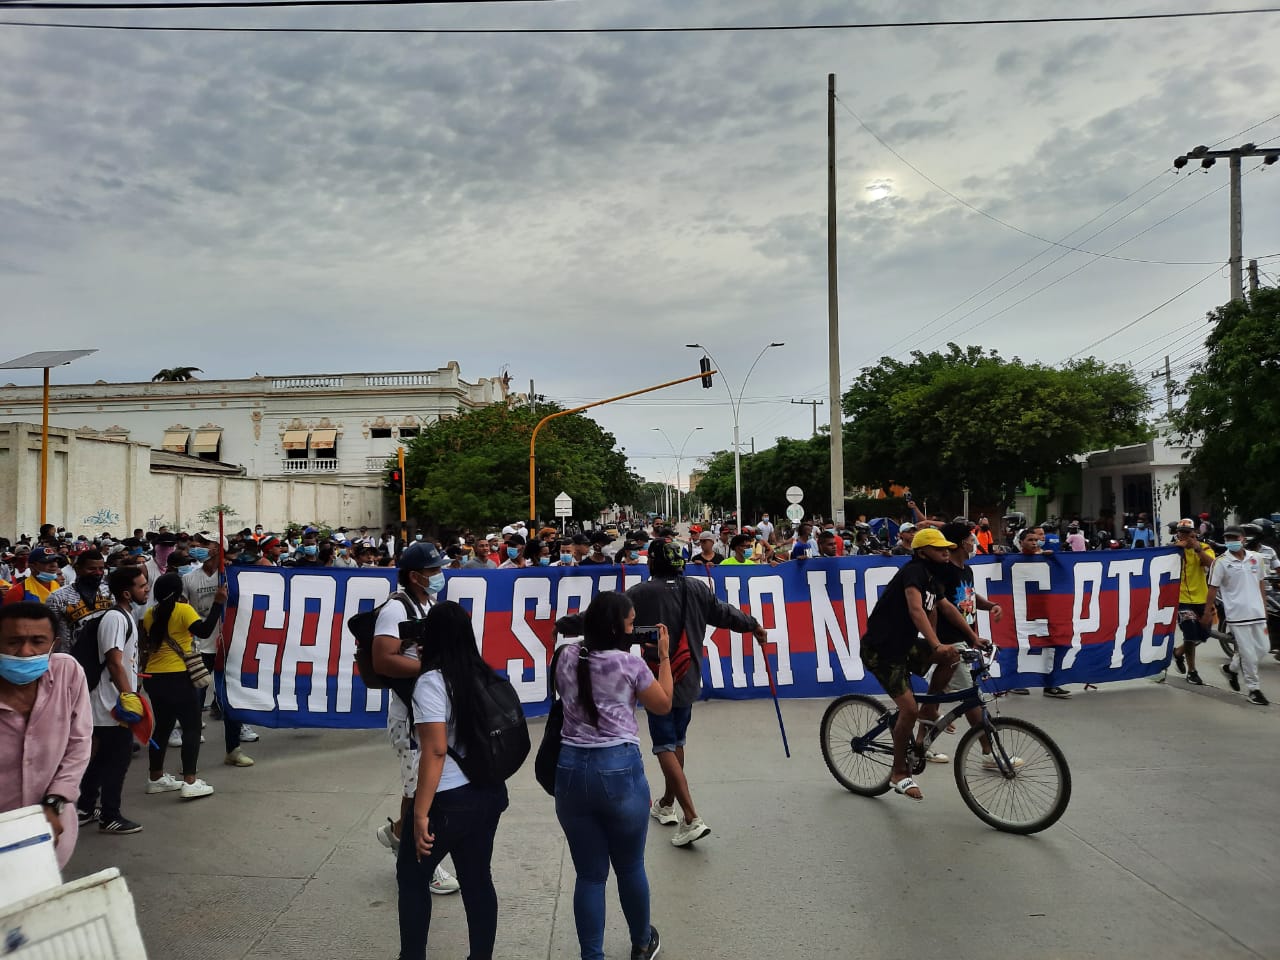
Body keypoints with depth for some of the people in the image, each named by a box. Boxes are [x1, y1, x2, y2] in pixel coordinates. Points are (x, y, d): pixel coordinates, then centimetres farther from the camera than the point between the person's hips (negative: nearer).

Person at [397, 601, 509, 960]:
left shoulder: (431, 681, -16)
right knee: (478, 879, 15)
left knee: (412, 877, 15)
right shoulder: (483, 675, 4)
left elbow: (435, 750, -21)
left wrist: (420, 813, -19)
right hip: (488, 793, 6)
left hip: (448, 801, -6)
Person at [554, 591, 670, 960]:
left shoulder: (566, 657, 3)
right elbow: (663, 705, 6)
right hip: (619, 769, -3)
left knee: (589, 874, 11)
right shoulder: (630, 663, -8)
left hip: (571, 769, 3)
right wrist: (664, 655, 11)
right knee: (630, 867, 17)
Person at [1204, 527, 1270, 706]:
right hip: (1237, 614, -5)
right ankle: (1254, 689, 10)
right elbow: (1213, 589, -4)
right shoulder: (1221, 562, -7)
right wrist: (1207, 613, -4)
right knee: (1248, 653, -3)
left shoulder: (1256, 558, 7)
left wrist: (1264, 609, 16)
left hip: (1257, 612, 5)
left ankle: (1232, 668, 30)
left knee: (1262, 648, 8)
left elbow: (1261, 584, 16)